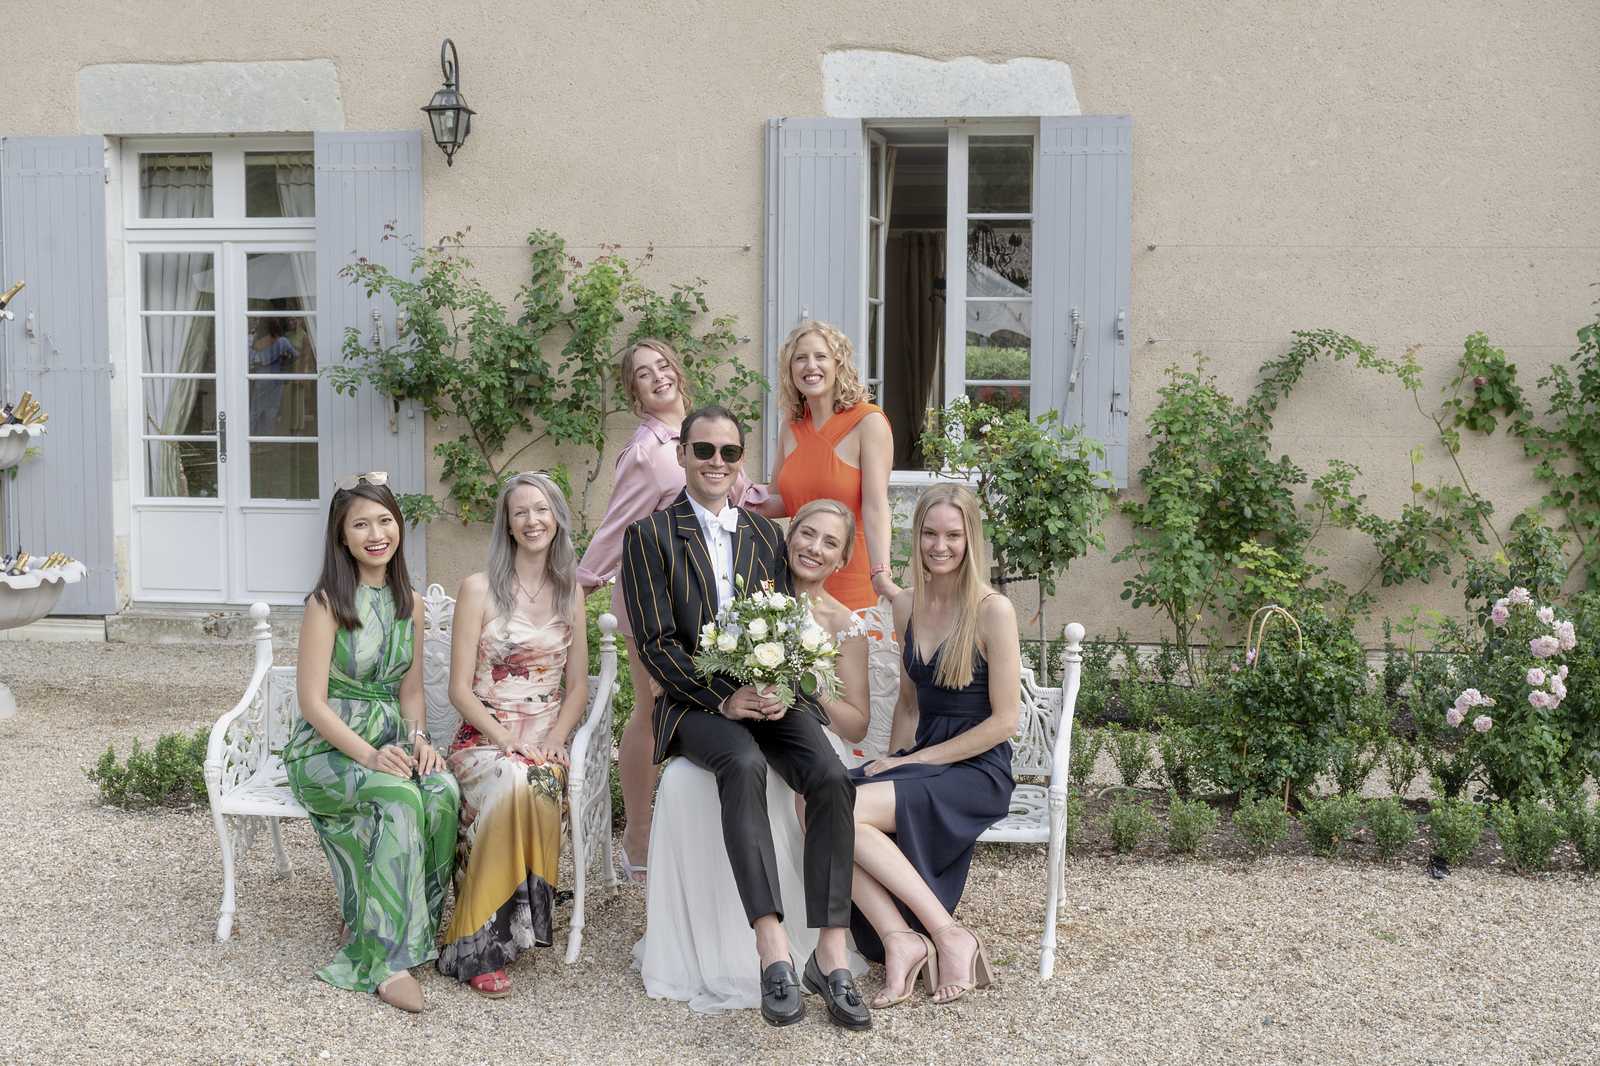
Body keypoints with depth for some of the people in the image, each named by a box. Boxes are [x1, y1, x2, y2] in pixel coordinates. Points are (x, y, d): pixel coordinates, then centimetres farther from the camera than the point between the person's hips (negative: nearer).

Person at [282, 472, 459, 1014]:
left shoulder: (410, 604, 10)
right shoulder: (327, 602, -9)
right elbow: (313, 702, -12)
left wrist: (417, 737, -7)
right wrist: (369, 754, -25)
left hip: (389, 744, 5)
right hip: (327, 749, -5)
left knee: (444, 790, -29)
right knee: (399, 797, -35)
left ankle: (423, 926, -15)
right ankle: (387, 957, -31)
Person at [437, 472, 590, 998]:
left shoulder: (570, 593, 13)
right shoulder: (479, 588, 0)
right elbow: (460, 689, -3)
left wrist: (553, 740, -4)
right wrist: (507, 740, -15)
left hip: (546, 742, 3)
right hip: (482, 739, -3)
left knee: (539, 784, -34)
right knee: (509, 782, -37)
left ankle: (493, 936, -22)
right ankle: (480, 948, -28)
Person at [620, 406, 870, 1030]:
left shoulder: (766, 534, 16)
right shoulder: (650, 535, 2)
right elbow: (656, 643, -4)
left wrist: (779, 689, -11)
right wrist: (723, 697, -17)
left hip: (772, 695, 4)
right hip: (697, 701, -3)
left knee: (832, 778, -25)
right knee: (744, 764, -36)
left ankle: (830, 956, -22)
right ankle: (774, 954, -40)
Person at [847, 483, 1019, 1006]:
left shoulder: (993, 611, -9)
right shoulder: (907, 606, 11)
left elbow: (1003, 721, -10)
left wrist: (916, 761, -10)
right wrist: (895, 761, 2)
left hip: (978, 771, -6)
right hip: (919, 759, 6)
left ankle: (950, 936, -19)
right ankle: (899, 940, -22)